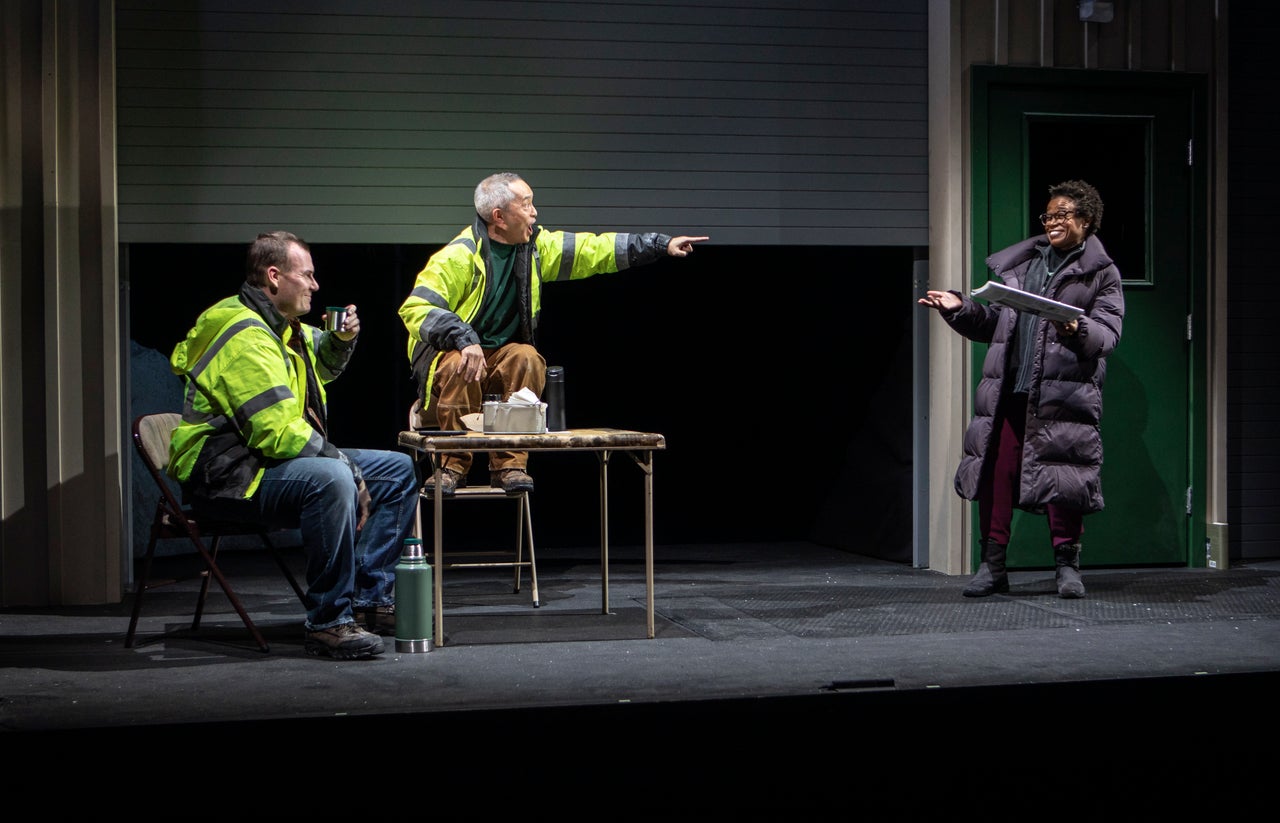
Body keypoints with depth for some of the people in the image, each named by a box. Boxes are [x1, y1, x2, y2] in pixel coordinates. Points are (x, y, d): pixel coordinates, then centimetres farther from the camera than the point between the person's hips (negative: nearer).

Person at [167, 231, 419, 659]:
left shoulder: (281, 326, 14)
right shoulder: (246, 338, -20)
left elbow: (322, 366, 36)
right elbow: (279, 432, -28)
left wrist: (341, 339, 13)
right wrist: (348, 467, -21)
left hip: (273, 461, 11)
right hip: (228, 477, -11)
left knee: (399, 470, 11)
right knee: (332, 480, -39)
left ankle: (370, 596, 5)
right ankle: (328, 622, -31)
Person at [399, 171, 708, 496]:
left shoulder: (536, 245, 4)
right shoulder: (458, 256, -16)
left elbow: (593, 249, 9)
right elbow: (416, 307, -23)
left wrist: (660, 245, 4)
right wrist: (463, 340, -37)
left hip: (503, 355, 5)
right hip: (449, 355, -5)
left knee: (527, 359, -29)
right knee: (459, 368, -38)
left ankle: (509, 464, -23)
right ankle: (454, 465, -21)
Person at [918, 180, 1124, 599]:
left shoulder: (1101, 273, 7)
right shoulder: (1019, 265, 20)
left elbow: (1109, 332, -4)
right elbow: (993, 324, 23)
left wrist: (1078, 330, -24)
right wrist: (960, 309, 7)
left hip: (1065, 391, -4)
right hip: (1008, 388, 4)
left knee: (1061, 475, -4)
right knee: (997, 470, 0)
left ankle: (1066, 565, 9)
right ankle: (992, 564, 7)